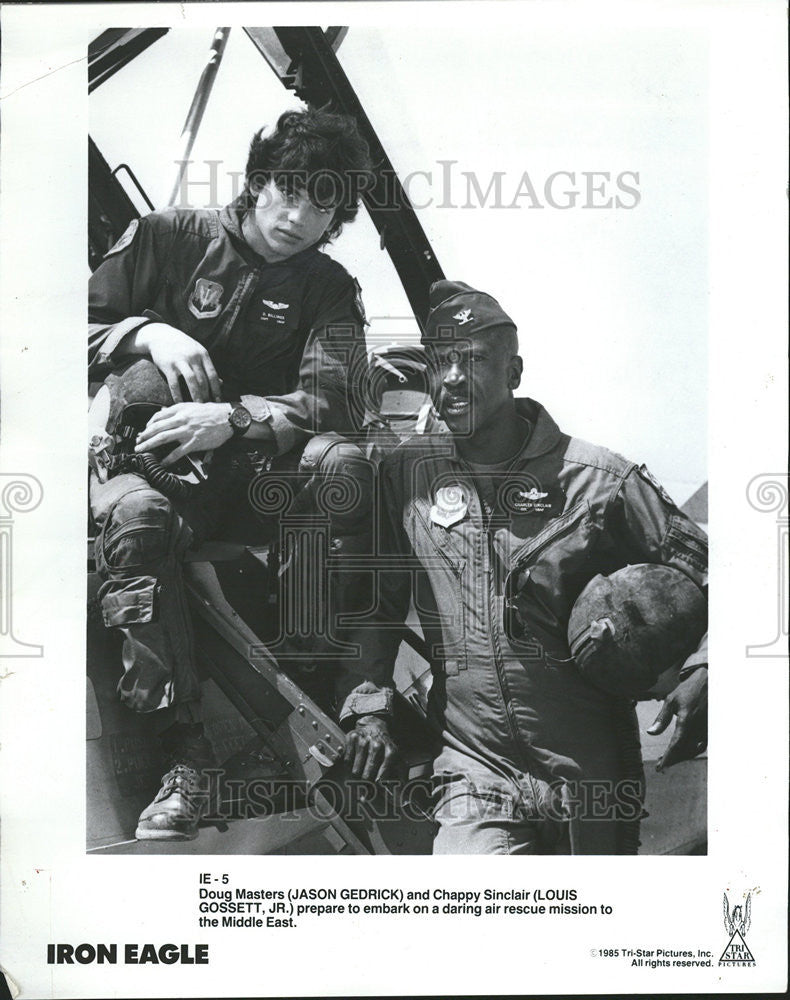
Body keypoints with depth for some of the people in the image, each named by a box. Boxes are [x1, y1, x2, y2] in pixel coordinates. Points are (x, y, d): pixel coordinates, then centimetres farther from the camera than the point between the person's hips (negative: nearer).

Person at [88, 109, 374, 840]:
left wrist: (233, 418, -25)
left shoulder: (328, 290, 6)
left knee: (343, 465, -30)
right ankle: (184, 752, -32)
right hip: (147, 460, -1)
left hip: (251, 470, 2)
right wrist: (146, 332, -16)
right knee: (137, 517, -37)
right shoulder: (165, 240, 3)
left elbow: (330, 405, -9)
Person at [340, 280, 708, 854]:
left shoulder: (599, 477, -3)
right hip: (473, 768, 1)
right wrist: (369, 705, 0)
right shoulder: (406, 475, 4)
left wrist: (702, 673, -12)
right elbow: (377, 601, 10)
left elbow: (697, 566, 2)